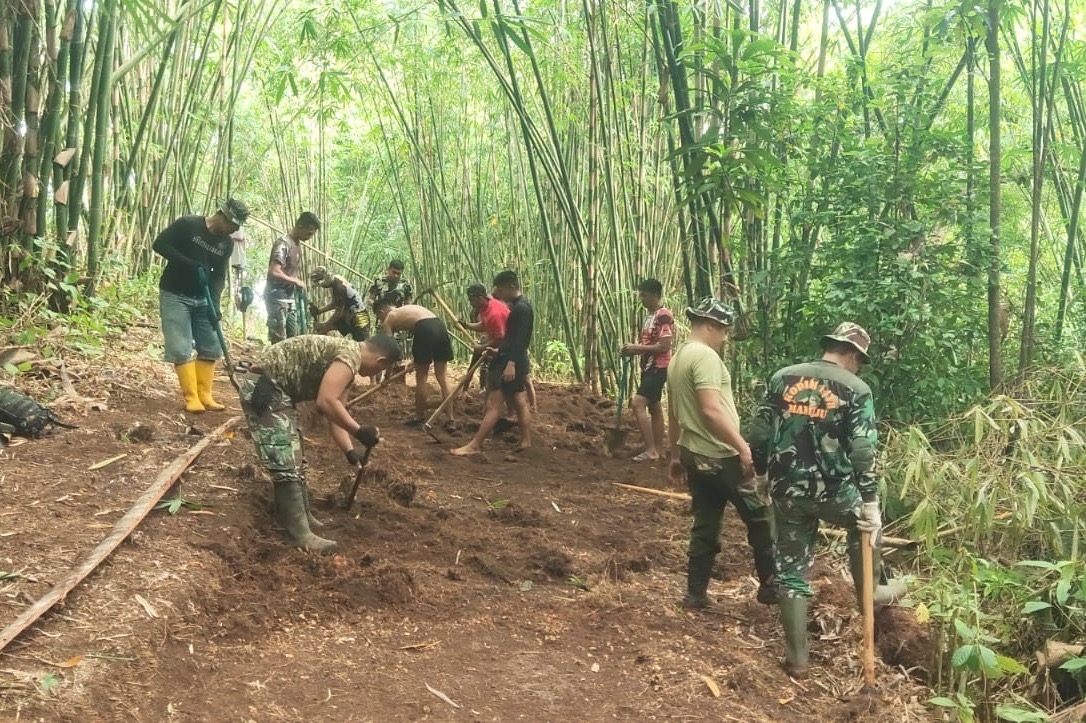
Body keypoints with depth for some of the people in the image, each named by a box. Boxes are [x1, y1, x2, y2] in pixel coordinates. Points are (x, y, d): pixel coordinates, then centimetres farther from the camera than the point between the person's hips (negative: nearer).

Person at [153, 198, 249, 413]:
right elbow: (159, 244, -15)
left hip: (202, 299, 6)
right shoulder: (187, 225, -12)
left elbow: (219, 276, 3)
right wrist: (189, 263, -24)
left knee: (211, 347, 2)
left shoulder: (227, 244, 4)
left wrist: (215, 304, -12)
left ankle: (204, 396, 8)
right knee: (181, 349, -9)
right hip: (175, 295, -6)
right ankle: (191, 398, -7)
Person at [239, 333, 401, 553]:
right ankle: (300, 535, -5)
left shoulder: (343, 359, 17)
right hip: (264, 389, -11)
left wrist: (349, 451, 17)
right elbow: (326, 402, -25)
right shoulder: (351, 353, -15)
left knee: (293, 460, 20)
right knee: (287, 465, -9)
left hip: (274, 390, 11)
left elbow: (335, 411, 21)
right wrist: (359, 431, -17)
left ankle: (299, 517, 31)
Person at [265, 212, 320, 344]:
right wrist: (296, 281, -17)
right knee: (279, 341, -11)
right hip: (277, 297, -9)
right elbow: (274, 272, -27)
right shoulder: (283, 243, -17)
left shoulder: (297, 244, 11)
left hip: (290, 298, 9)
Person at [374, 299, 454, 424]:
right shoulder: (407, 309, 35)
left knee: (421, 377, 10)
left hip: (425, 329, -6)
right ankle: (451, 419, 9)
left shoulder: (388, 320, 17)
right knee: (441, 377, 10)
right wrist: (415, 360, 50)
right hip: (440, 326, 6)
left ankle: (420, 417, 19)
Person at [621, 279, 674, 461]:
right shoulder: (649, 316, 15)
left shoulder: (663, 316, -15)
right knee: (654, 407, 11)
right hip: (648, 367, 10)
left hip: (658, 368, -10)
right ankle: (658, 450, 17)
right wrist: (634, 349, 5)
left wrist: (637, 348, -17)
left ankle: (650, 450, -15)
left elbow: (664, 346, -21)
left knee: (638, 403, -17)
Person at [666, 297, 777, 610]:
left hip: (694, 454, 9)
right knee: (759, 517, 5)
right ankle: (770, 586, 13)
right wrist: (743, 447, -23)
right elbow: (712, 410, -26)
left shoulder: (677, 357, 14)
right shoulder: (705, 356, -16)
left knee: (705, 524, 13)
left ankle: (696, 594, 16)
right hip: (720, 456, -9)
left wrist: (676, 455, 25)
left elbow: (674, 414, 19)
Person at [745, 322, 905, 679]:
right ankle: (870, 591, 43)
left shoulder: (782, 378, 4)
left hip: (787, 492, 3)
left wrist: (764, 472, 18)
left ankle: (797, 659, 17)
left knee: (792, 572, 11)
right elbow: (863, 453, -12)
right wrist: (871, 502, -6)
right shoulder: (856, 389, -5)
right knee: (865, 521, 32)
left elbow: (757, 435, 4)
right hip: (833, 491, -2)